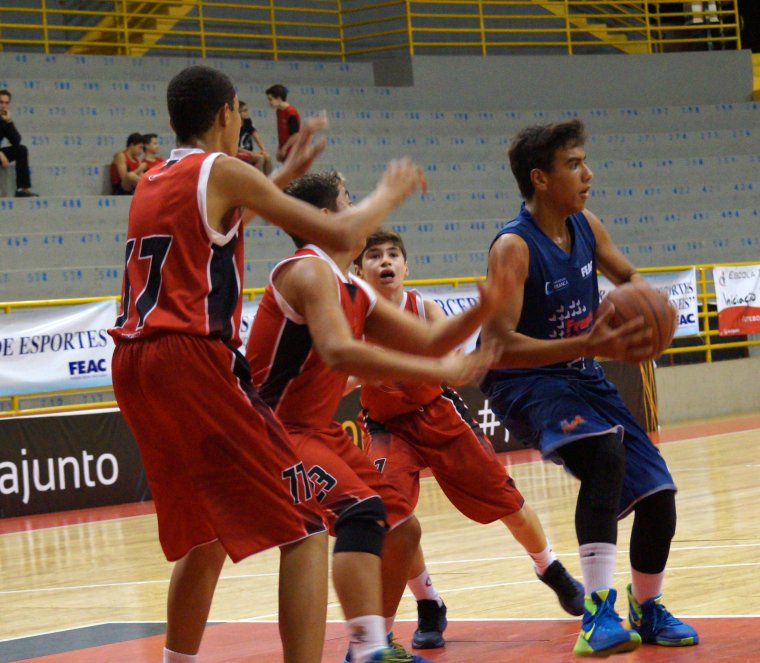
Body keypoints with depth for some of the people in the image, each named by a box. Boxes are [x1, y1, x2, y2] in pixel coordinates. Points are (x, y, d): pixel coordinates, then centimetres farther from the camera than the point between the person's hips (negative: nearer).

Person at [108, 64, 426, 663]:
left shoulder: (153, 184, 20)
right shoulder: (223, 170, -3)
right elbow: (340, 235, -3)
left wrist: (287, 173, 45)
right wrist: (390, 193, 16)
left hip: (133, 366, 9)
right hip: (193, 360, -8)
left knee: (205, 535, 24)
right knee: (307, 528, -6)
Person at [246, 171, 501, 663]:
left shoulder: (354, 291, 13)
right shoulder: (310, 271, -16)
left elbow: (429, 342, 17)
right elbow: (340, 353, -32)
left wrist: (482, 310, -1)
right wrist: (439, 372, -32)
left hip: (318, 431, 10)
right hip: (273, 431, -10)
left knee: (403, 528, 13)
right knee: (363, 511, -29)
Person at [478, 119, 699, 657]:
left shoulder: (586, 228, 0)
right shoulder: (513, 248, -22)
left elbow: (629, 276, 21)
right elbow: (497, 347, -30)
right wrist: (591, 345, -38)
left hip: (582, 377, 8)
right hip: (524, 383, -8)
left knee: (657, 492, 5)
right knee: (606, 452, -36)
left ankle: (648, 611, 31)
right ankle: (598, 612, -36)